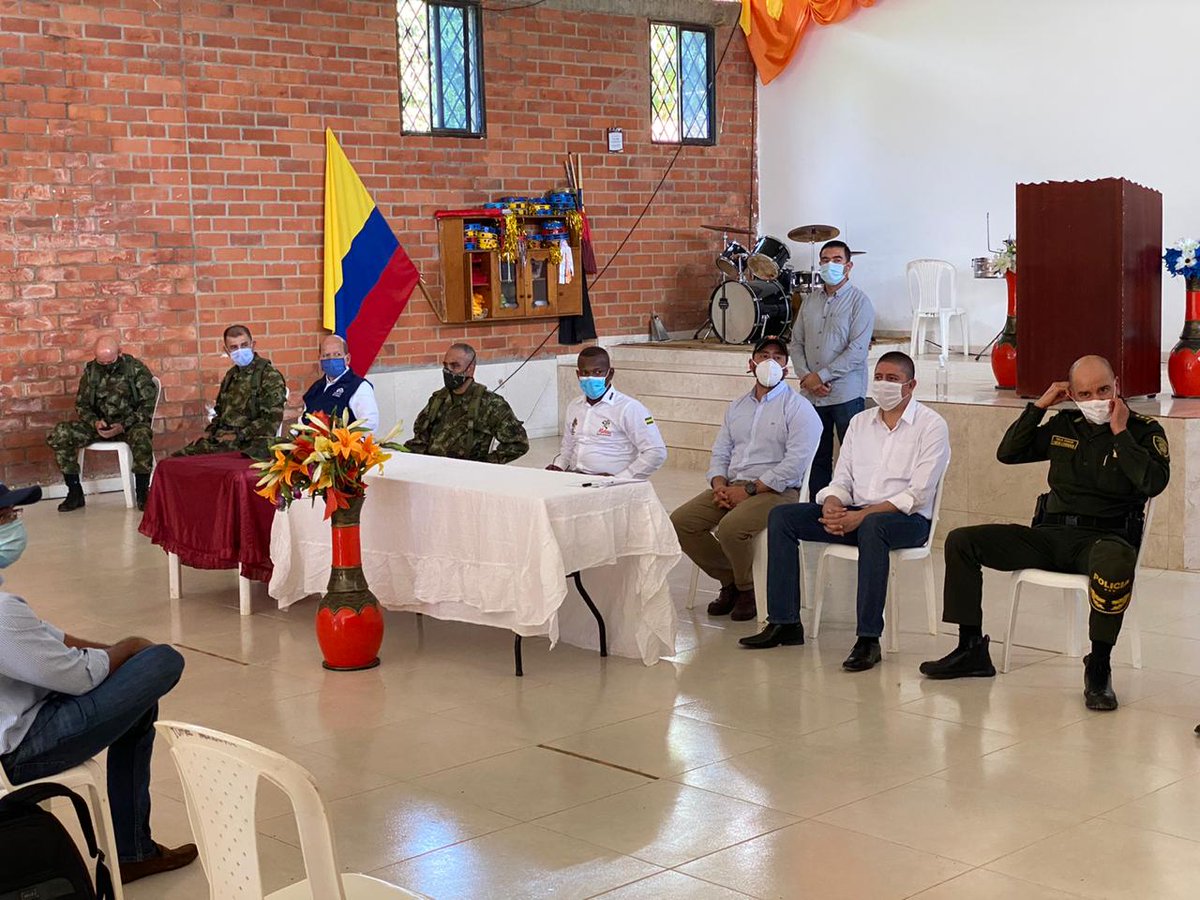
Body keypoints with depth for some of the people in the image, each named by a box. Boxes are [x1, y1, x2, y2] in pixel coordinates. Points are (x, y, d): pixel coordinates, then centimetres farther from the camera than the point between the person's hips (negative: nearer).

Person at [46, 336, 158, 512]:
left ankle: (142, 495, -25)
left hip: (129, 423, -4)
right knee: (58, 435, -18)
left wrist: (123, 426, -21)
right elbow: (81, 404, 10)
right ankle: (74, 493, -9)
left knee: (141, 435, -41)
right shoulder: (91, 370, 6)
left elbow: (148, 404, -9)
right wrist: (95, 423, -12)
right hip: (98, 424, 4)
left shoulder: (136, 369, -6)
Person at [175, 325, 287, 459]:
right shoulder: (231, 375, 19)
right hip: (221, 437, 8)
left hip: (248, 443, -8)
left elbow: (272, 420, -14)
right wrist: (209, 432, 11)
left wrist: (238, 436, -16)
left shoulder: (270, 376, -6)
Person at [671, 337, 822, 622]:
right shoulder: (737, 407, 19)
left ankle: (749, 589, -4)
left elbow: (795, 463, -14)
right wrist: (719, 485, -5)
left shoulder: (798, 408, -3)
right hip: (732, 487, 7)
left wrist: (749, 489, -17)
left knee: (730, 528, -33)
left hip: (776, 491, -7)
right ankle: (729, 580, 7)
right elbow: (720, 453, 18)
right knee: (680, 523, -10)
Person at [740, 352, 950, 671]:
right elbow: (841, 480, 14)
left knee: (871, 528, -41)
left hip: (908, 519, -6)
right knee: (781, 516, -9)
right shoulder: (860, 422, 16)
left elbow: (917, 495, -14)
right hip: (854, 514, 7)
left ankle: (869, 639, -38)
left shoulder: (931, 425, -4)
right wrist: (832, 506, -11)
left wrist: (861, 515, -23)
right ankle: (784, 623, -10)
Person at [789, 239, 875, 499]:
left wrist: (821, 376, -14)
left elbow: (857, 351, -13)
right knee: (818, 460, 9)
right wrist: (805, 376, -5)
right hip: (812, 395, 5)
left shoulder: (859, 302, -4)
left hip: (846, 394, -5)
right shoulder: (810, 302, 13)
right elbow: (796, 342, 12)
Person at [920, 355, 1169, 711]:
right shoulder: (1065, 425, 14)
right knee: (961, 541, -6)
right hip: (1050, 535, 5)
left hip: (1103, 537, -5)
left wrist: (1120, 432, -13)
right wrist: (1039, 405, 8)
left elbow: (1154, 482, -16)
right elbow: (1007, 453, 14)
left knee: (1115, 559, -44)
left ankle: (1099, 666, -26)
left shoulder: (1144, 430, 1)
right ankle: (971, 649, -3)